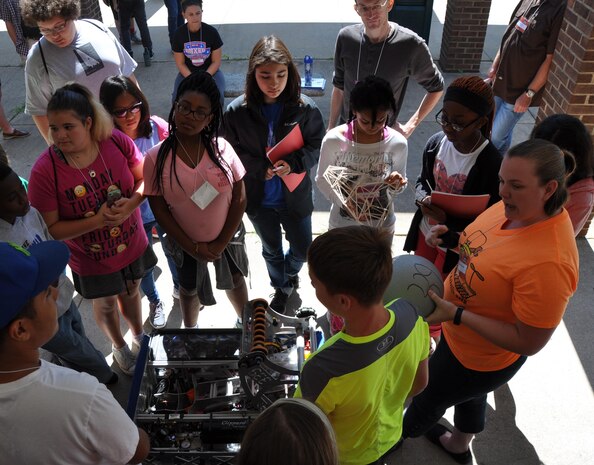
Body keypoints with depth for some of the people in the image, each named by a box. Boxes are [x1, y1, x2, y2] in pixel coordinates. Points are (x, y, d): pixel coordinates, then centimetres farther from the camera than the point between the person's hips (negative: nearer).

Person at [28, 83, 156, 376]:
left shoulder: (118, 142, -22)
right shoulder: (45, 171, -28)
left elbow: (145, 178, -7)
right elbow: (50, 229, -21)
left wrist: (132, 203, -26)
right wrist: (97, 220, -32)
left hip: (133, 244, 2)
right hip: (91, 259, -2)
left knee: (131, 291, 29)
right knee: (106, 304, 24)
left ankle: (139, 337, 60)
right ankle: (118, 346, 57)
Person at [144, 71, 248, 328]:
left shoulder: (222, 148, -17)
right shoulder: (156, 158, -20)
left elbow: (239, 198, -11)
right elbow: (159, 210, -13)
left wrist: (221, 242, -13)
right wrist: (192, 247, -13)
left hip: (228, 237, 1)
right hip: (186, 242, -1)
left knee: (235, 280, 25)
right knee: (190, 290, 24)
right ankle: (190, 331, 54)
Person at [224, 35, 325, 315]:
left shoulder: (305, 108, -18)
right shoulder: (237, 111, -17)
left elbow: (317, 147, -7)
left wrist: (293, 164, -26)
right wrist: (261, 168, -22)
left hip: (295, 195, 0)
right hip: (258, 197, 0)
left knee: (302, 249, 18)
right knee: (272, 250, 23)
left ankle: (289, 272, 55)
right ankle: (281, 288, 52)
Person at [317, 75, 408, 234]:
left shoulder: (398, 143, -15)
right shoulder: (334, 139, -20)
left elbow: (397, 187, 0)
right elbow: (322, 180, -8)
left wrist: (396, 185, -24)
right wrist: (344, 202, -25)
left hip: (382, 225, 1)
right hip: (342, 224, -1)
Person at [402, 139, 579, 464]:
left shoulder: (549, 263, -40)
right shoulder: (514, 206, -16)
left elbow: (529, 343, -30)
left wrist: (456, 314, -33)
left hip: (480, 358, -7)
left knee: (428, 398, 22)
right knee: (469, 394, 34)